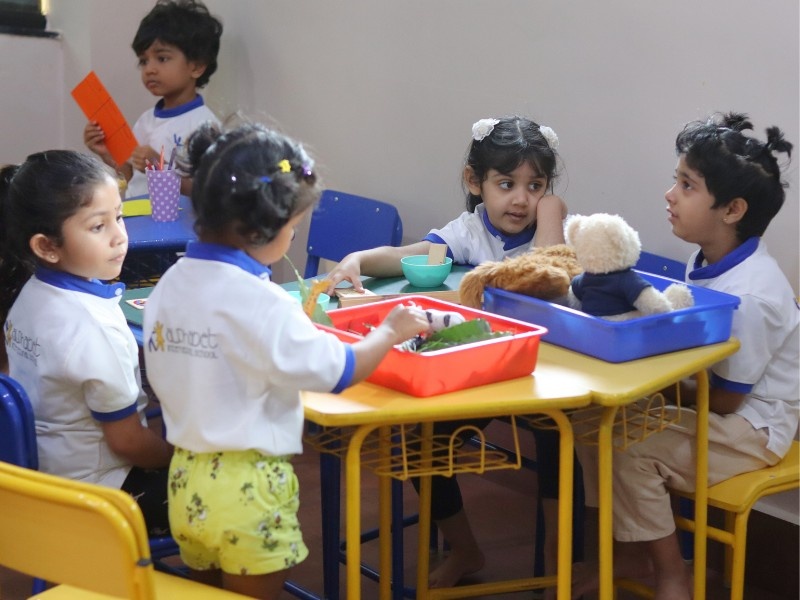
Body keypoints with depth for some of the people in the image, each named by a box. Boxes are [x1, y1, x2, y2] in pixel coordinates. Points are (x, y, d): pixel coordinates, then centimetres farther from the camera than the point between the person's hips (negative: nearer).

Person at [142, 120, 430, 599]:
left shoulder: (170, 285, 1)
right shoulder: (257, 300, -21)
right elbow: (338, 371, -15)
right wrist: (390, 331, 1)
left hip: (187, 479, 7)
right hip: (248, 490, -6)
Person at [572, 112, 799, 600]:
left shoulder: (750, 296, -28)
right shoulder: (709, 262, -1)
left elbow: (726, 400, -20)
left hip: (751, 428, -9)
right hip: (713, 407, 9)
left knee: (627, 449, -24)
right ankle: (631, 550, 12)